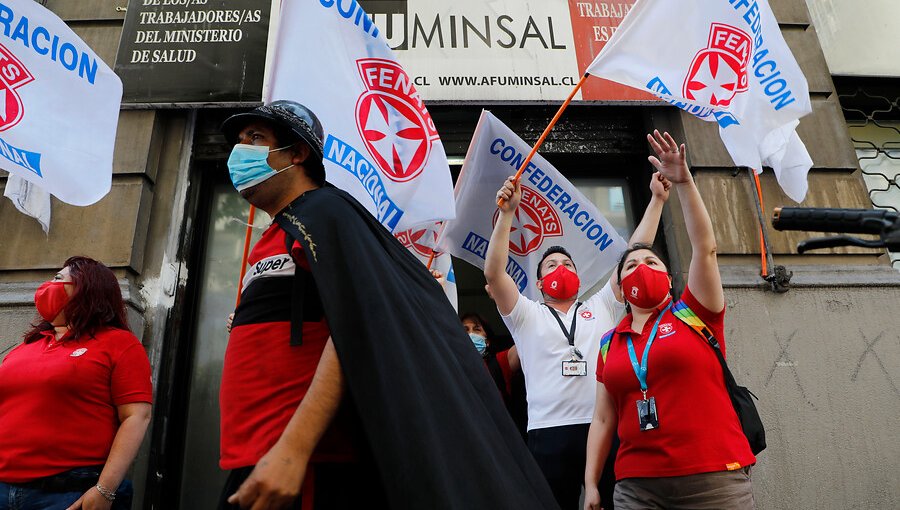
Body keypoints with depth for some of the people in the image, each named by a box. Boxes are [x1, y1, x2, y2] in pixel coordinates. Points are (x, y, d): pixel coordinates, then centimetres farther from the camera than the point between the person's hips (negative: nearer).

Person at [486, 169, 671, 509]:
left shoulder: (602, 307, 20)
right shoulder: (527, 315, 14)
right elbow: (493, 273, 0)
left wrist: (657, 200, 12)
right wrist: (507, 213, -7)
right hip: (549, 433, -1)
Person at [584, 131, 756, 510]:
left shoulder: (693, 314, 4)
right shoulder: (611, 343, 10)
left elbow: (705, 247, -8)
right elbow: (603, 418, 11)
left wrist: (683, 181, -13)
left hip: (714, 479, -2)